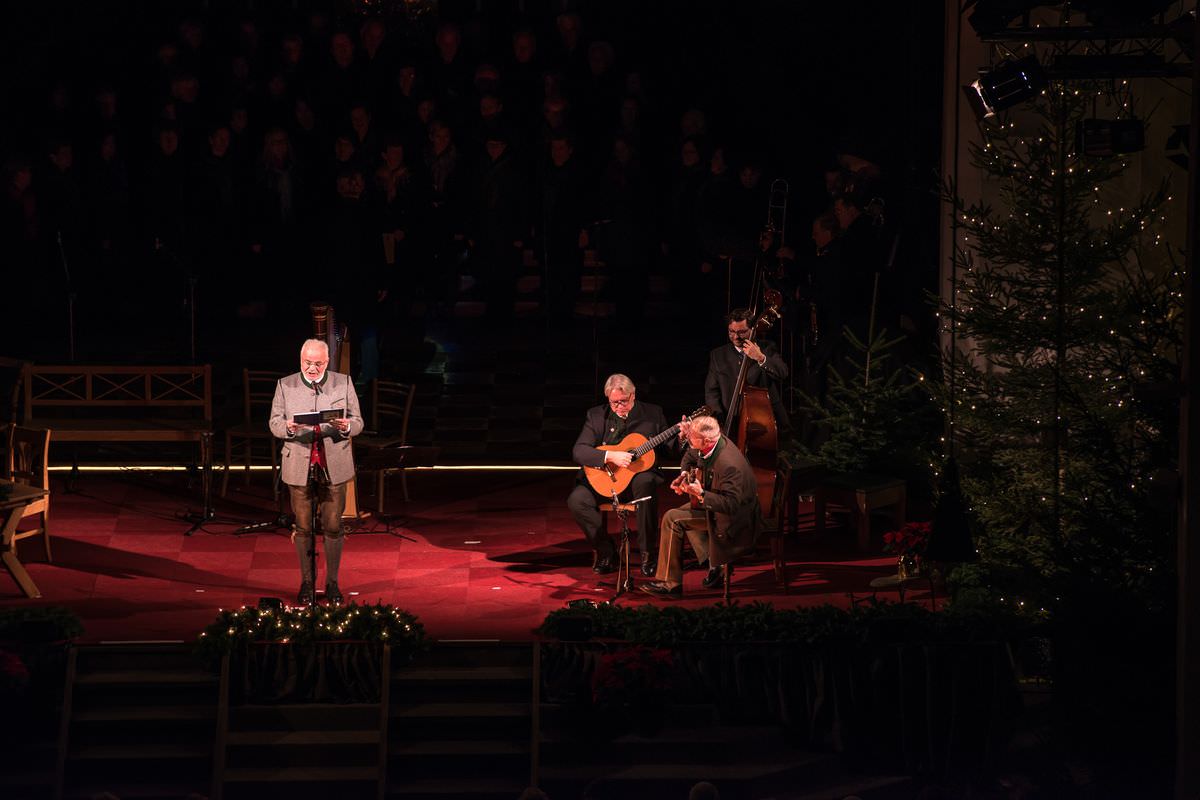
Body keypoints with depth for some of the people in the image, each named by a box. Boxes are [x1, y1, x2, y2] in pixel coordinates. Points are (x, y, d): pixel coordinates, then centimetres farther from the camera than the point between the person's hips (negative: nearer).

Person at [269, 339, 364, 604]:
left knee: (333, 527, 2)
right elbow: (274, 423, 2)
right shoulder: (285, 386, 3)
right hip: (299, 467, 0)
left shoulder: (344, 383, 3)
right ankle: (306, 582, 18)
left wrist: (347, 427, -20)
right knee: (303, 528, 6)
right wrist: (288, 428, -21)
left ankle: (332, 583, 14)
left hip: (333, 467, 0)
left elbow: (358, 422, 4)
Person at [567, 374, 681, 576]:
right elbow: (578, 451, -7)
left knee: (646, 482, -37)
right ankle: (606, 551, -6)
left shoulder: (653, 413, 6)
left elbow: (667, 449, 9)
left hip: (637, 477, -1)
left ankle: (647, 552, -24)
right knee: (576, 500, -27)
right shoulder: (596, 416, 4)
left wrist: (680, 437, -13)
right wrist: (610, 456, -22)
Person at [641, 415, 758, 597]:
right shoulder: (713, 444, -6)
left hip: (734, 520, -10)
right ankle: (716, 564, 14)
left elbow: (732, 505, -34)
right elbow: (690, 457, 17)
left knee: (672, 519, -12)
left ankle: (670, 583, -2)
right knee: (679, 513, 19)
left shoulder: (728, 464, -35)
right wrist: (684, 475, -2)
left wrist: (701, 494, -42)